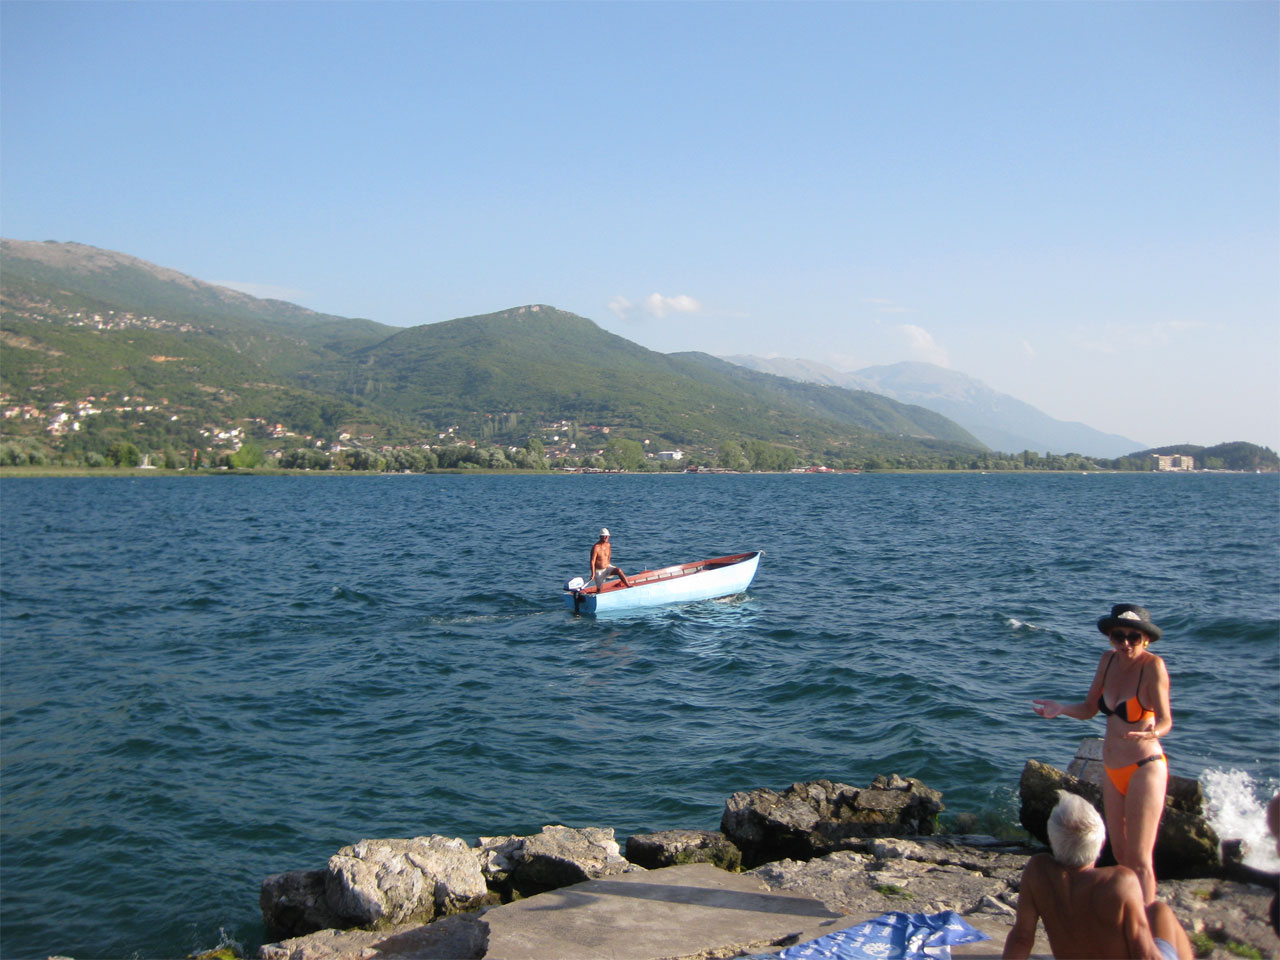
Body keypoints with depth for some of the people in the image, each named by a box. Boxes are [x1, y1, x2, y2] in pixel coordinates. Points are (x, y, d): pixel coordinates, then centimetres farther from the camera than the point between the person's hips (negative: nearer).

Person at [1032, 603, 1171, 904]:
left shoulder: (1153, 666, -17)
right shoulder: (1109, 660, 2)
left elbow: (1165, 719, -22)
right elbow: (1089, 708, 8)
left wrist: (1152, 731, -43)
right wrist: (1061, 708, -11)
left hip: (1144, 769, -7)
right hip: (1113, 770, 7)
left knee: (1139, 858, -3)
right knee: (1120, 854, 15)